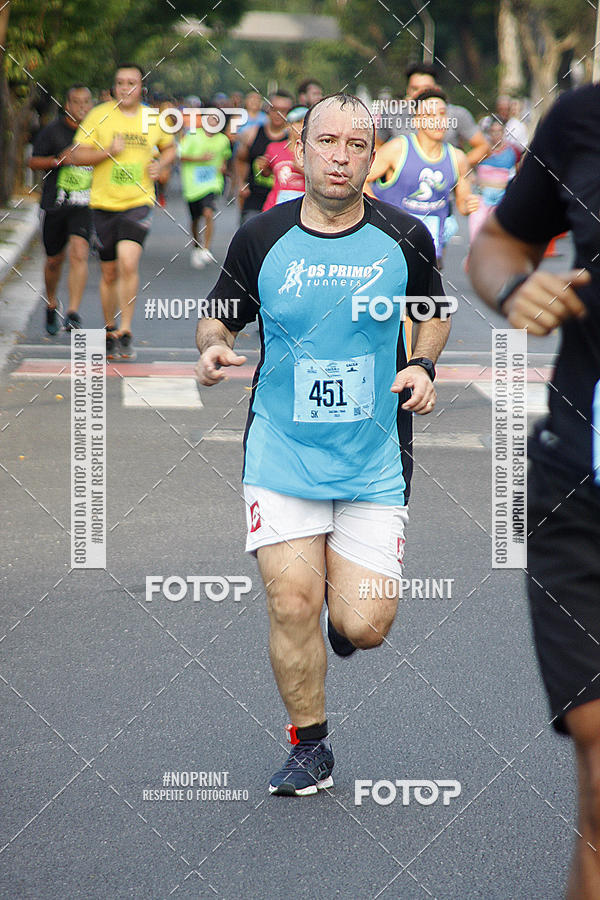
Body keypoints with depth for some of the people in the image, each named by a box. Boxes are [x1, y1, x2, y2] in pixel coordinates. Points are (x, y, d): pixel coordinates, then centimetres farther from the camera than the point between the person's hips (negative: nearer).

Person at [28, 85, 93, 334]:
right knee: (54, 260, 12)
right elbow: (33, 162, 0)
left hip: (85, 205, 0)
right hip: (55, 202, 0)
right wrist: (58, 160, -14)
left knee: (78, 253, -19)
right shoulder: (52, 131, -3)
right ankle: (51, 305, 38)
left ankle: (73, 313, -21)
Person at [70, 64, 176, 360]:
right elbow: (77, 155, -1)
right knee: (109, 273, 8)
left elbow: (169, 148, 23)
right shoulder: (99, 116, -1)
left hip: (138, 202, -1)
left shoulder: (154, 119, 5)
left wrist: (161, 165, 2)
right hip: (104, 203, 1)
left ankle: (125, 332, -12)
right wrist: (107, 151, -16)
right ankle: (110, 332, 26)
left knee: (128, 263, -20)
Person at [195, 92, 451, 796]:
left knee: (364, 627, -6)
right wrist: (212, 346, -11)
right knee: (292, 603, -9)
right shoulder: (261, 238, -2)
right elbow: (220, 317, 11)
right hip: (281, 455, 0)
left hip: (374, 465, 0)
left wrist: (422, 365, -3)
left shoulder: (404, 238, -2)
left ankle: (344, 606, 33)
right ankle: (310, 749, 12)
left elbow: (436, 312, 16)